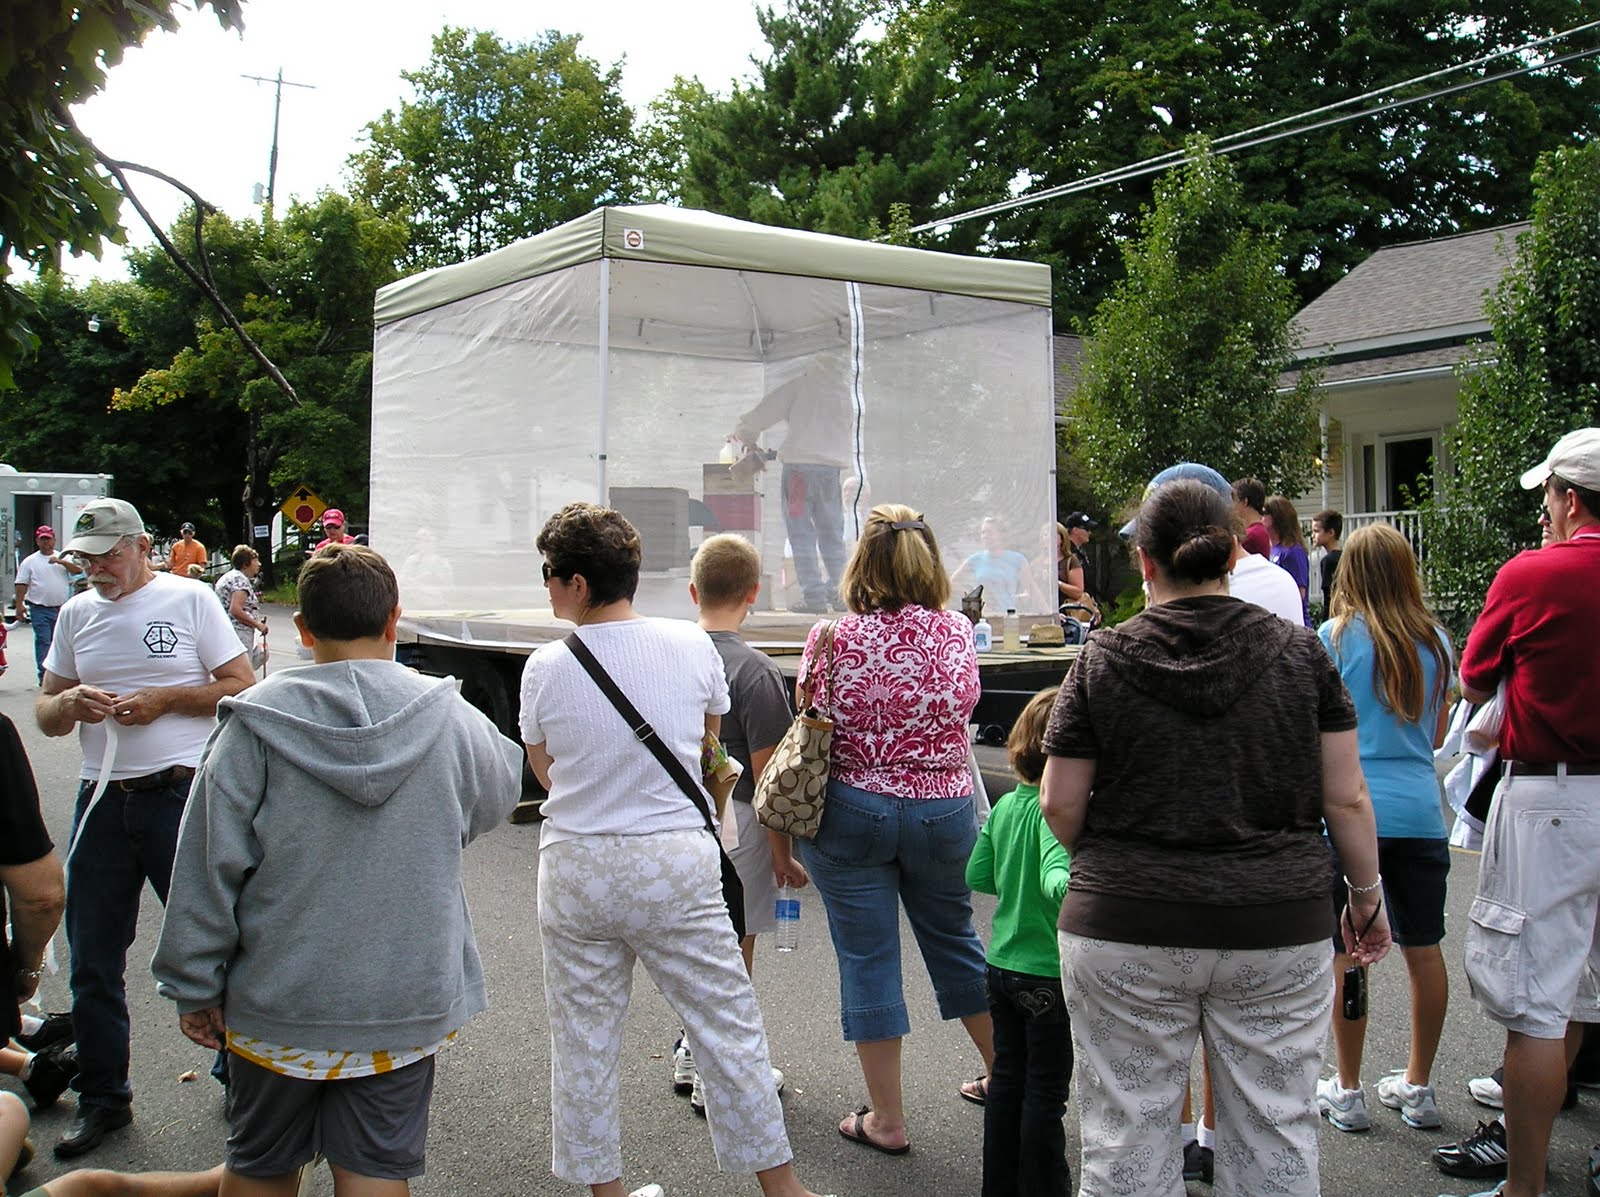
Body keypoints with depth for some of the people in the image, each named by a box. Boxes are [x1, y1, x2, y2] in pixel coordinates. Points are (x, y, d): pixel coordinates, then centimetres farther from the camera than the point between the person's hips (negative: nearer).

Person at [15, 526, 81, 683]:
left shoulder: (64, 558, 10)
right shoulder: (30, 561, 4)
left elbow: (78, 571, -4)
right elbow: (22, 584, 1)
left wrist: (60, 562, -17)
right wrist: (19, 604, -8)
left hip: (62, 609, 3)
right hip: (40, 610, -3)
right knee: (43, 641, -8)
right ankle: (44, 675, -8)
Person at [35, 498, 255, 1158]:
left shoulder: (189, 600, -2)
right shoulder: (76, 613, 12)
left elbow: (243, 688, -3)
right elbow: (45, 712, 14)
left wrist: (163, 698, -14)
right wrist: (70, 702, -8)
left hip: (184, 798, -4)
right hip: (102, 803, 5)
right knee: (93, 965, 10)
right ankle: (102, 1098, 26)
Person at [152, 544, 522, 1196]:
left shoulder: (255, 725, -12)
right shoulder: (452, 719, -8)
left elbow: (208, 869, -8)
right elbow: (496, 798, 13)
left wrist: (194, 989, 2)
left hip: (279, 1002, 0)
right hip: (407, 1001, 1)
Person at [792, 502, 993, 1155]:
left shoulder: (831, 640, -11)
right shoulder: (957, 632, -3)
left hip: (851, 813, -3)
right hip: (944, 810, 3)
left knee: (868, 958, 7)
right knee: (953, 938, 22)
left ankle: (887, 1119, 15)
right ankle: (1003, 1071, 38)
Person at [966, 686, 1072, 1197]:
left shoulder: (1006, 805, 1)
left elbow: (976, 876, 8)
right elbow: (1057, 879, -36)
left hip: (1003, 964, 7)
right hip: (1050, 975, -7)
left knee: (1007, 1078, 18)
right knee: (1046, 1091, 7)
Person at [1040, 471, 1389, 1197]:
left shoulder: (1103, 661, -4)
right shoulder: (1299, 653, 0)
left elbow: (1060, 804, -2)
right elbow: (1346, 797, 1)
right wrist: (1367, 893, 15)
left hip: (1125, 928, -1)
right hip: (1277, 930, 2)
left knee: (1127, 1138, 9)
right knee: (1275, 1137, 13)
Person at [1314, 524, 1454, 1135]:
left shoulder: (1334, 638, -6)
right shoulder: (1435, 641, 6)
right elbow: (1436, 735, 15)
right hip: (1420, 810, 4)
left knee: (1349, 953, 4)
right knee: (1424, 951, 12)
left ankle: (1347, 1092, 13)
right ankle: (1418, 1087, 24)